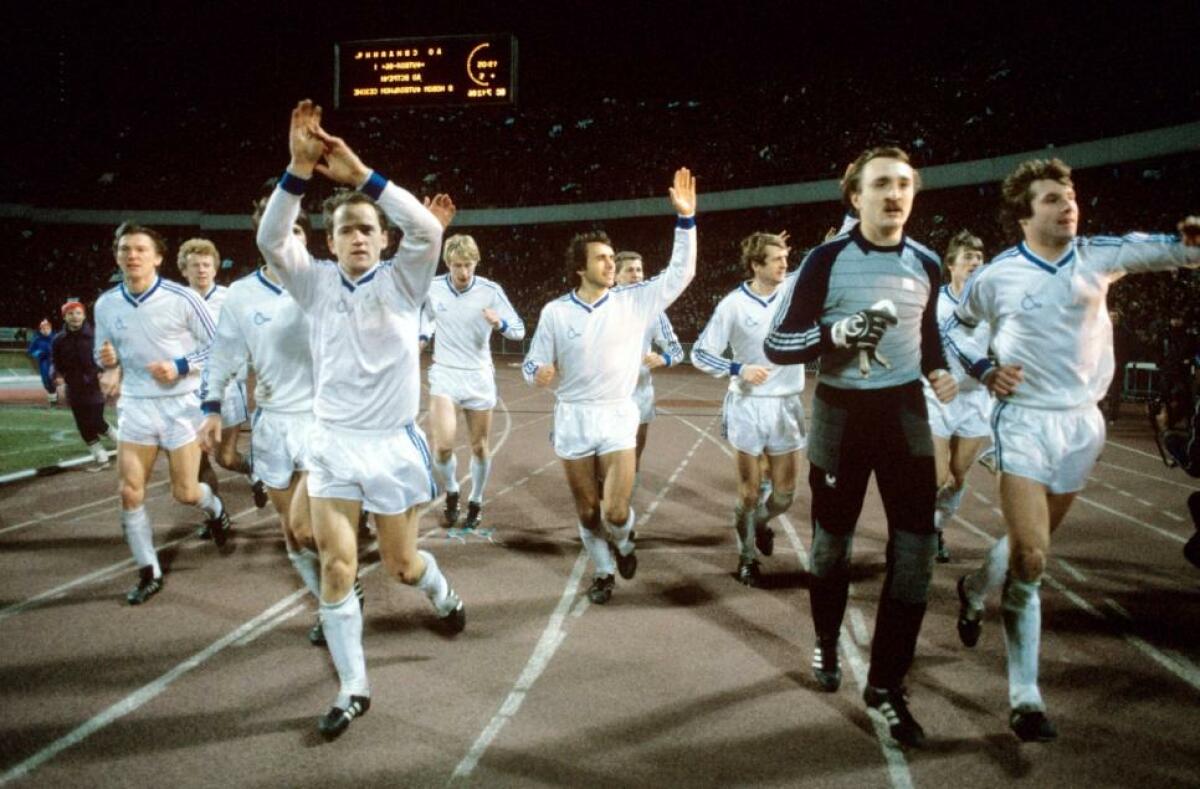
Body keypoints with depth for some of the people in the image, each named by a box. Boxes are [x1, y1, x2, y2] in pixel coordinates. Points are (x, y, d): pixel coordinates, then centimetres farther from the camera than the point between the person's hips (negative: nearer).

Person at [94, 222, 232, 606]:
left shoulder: (183, 298, -12)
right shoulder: (106, 304, 1)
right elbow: (105, 354, 15)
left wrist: (180, 367, -18)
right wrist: (109, 362, -9)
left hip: (181, 403, -3)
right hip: (135, 405, 4)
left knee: (184, 493, 2)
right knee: (130, 493, -1)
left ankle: (215, 509, 39)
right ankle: (149, 573, 14)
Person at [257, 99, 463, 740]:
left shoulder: (401, 280, -4)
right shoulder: (316, 282, 1)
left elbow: (427, 228, -23)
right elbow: (270, 239, -16)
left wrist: (361, 174, -30)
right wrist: (300, 170, -30)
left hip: (393, 442, -1)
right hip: (332, 443, 2)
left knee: (401, 562, 12)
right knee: (336, 564, -4)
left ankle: (443, 595, 48)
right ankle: (353, 690, 11)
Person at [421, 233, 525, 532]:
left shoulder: (491, 291, -12)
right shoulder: (432, 288, -6)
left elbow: (519, 330, -10)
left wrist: (499, 324, -30)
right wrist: (422, 337, -1)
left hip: (479, 376, 0)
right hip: (444, 374, 0)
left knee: (479, 446, 9)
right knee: (443, 446, -14)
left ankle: (476, 502, 32)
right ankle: (451, 493, 15)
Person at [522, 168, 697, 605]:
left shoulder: (633, 301, -2)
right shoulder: (555, 312, -3)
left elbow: (680, 273, -5)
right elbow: (533, 364, 3)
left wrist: (686, 218, -13)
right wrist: (538, 372, -22)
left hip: (618, 415, 0)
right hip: (573, 419, 1)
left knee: (615, 511, -8)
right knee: (587, 510, 10)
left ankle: (623, 542, 28)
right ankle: (603, 572, 33)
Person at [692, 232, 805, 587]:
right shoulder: (733, 305, -9)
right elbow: (700, 354, -4)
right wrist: (739, 369, -17)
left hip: (787, 405, 3)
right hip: (748, 407, -3)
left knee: (785, 492, 9)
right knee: (748, 493, 5)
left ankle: (761, 523, 42)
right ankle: (747, 557, 25)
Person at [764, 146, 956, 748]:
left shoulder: (926, 264, 4)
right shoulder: (827, 260, -9)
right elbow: (776, 344, -11)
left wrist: (938, 370, 1)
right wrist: (838, 334, -26)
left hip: (905, 412, 3)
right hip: (842, 412, -3)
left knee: (916, 546, -4)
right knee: (832, 541, 12)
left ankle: (885, 684, 9)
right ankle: (827, 643, 39)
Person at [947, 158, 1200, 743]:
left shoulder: (1100, 256, 0)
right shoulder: (995, 278, -5)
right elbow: (955, 327, 12)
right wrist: (984, 371, -3)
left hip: (1083, 422, 4)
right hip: (1026, 422, -3)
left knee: (1031, 545, 17)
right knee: (1030, 559, -14)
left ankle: (975, 589, 49)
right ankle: (1025, 698, -4)